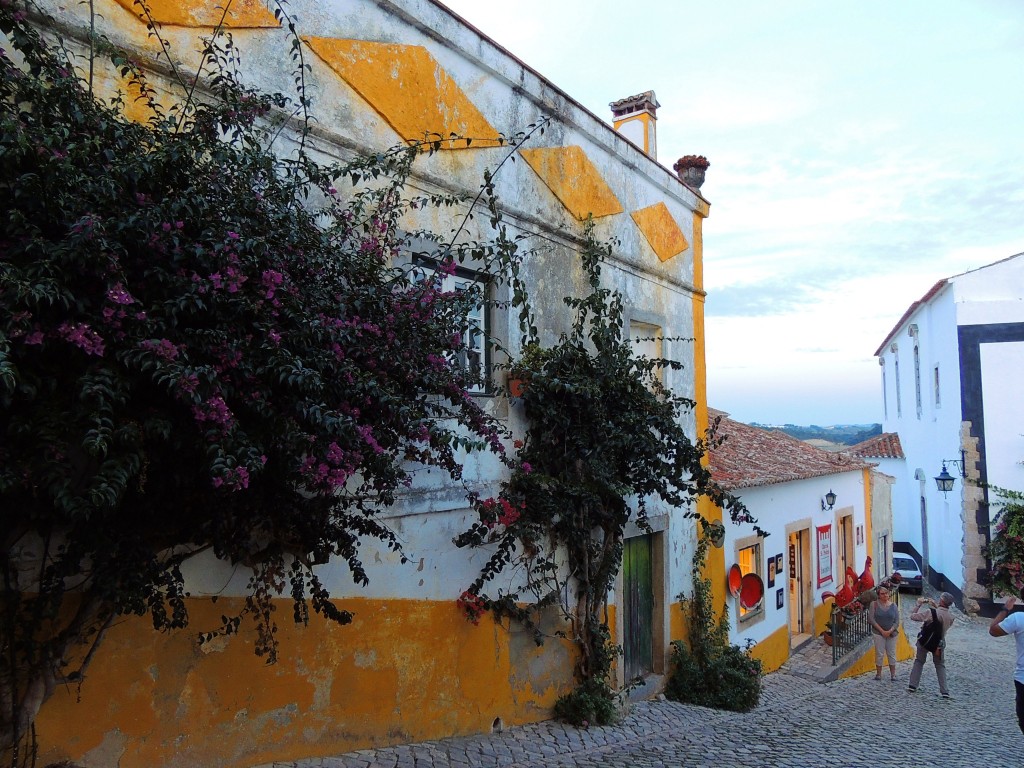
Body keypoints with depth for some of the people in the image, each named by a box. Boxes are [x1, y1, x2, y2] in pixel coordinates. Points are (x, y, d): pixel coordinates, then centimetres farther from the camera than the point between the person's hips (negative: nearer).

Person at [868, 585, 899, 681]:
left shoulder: (893, 605, 2)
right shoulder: (874, 604, -4)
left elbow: (897, 621, 0)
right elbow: (871, 619, -9)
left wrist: (890, 631, -13)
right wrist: (882, 630, -14)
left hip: (892, 633, 2)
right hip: (878, 633, -2)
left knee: (891, 654, 7)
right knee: (879, 654, 2)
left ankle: (893, 675, 16)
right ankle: (878, 674, 12)